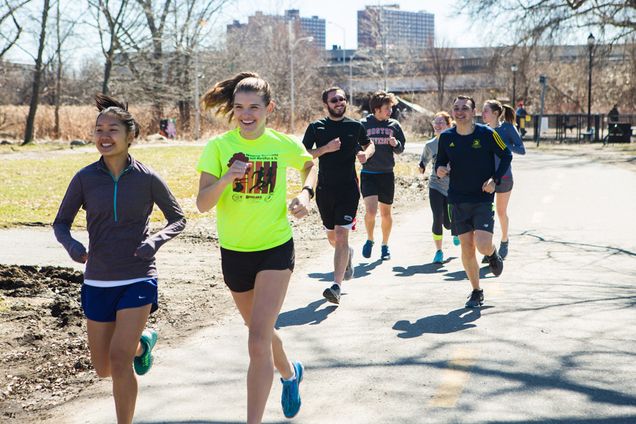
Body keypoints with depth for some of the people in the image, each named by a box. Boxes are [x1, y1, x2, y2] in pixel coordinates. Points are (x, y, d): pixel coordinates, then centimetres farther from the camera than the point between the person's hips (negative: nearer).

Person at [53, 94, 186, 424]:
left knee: (119, 359, -16)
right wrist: (70, 244, -18)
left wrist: (156, 240, -16)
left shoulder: (147, 179, -7)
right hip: (97, 282, 3)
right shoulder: (85, 178, -3)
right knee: (103, 368, 12)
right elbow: (60, 223, 5)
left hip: (138, 279, -3)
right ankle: (142, 342, 44)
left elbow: (177, 218, 5)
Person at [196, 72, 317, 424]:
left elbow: (309, 164, 17)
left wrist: (305, 193, -2)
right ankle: (289, 372, 52)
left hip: (275, 249, -2)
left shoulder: (283, 145, -6)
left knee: (258, 342, -14)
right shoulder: (218, 147, -9)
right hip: (234, 251, 3)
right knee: (259, 330, 22)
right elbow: (202, 203, -16)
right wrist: (227, 178, -34)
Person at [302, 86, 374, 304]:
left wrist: (365, 153, -1)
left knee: (341, 234, -14)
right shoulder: (316, 127, 2)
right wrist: (326, 149, -16)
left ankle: (336, 286, -17)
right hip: (324, 189, 2)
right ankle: (348, 254, 51)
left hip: (348, 188, -2)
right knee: (332, 236, 15)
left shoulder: (355, 126, 5)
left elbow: (369, 144, 22)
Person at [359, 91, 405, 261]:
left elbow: (401, 149, 11)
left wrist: (396, 144, -11)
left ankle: (385, 245, 29)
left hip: (387, 174, 3)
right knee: (370, 210, -16)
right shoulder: (363, 124, -4)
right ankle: (369, 240, 10)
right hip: (368, 174, -2)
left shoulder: (394, 125, 4)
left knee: (386, 213, 10)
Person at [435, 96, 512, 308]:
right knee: (466, 250, 4)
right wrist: (439, 169, -11)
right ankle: (476, 292, 22)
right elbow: (441, 162, 13)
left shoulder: (486, 134, -7)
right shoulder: (446, 137, 2)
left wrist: (494, 180, -10)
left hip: (483, 200, -3)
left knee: (483, 246, -17)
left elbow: (507, 156, 2)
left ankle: (493, 254, 22)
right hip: (458, 201, 3)